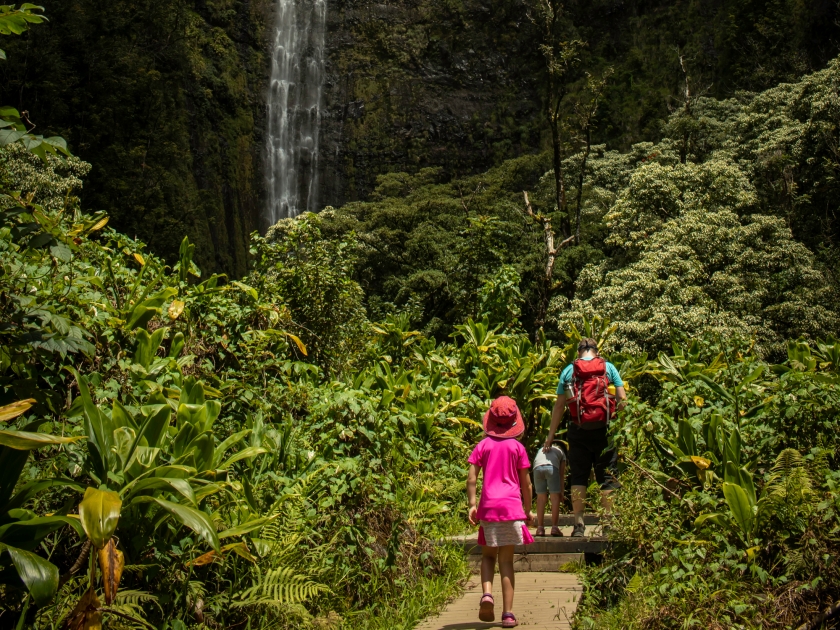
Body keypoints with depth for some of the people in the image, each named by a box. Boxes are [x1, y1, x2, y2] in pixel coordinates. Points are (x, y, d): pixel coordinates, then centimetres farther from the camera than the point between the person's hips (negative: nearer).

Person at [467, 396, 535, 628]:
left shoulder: (483, 446, 4)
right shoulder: (517, 447, 3)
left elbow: (471, 478, -4)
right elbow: (526, 483, 6)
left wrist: (472, 505, -2)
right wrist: (528, 510, 15)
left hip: (489, 506, 0)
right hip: (512, 506, 0)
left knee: (488, 555, 16)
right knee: (506, 559, 5)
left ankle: (487, 593, -10)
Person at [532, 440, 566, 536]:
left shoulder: (540, 450, 39)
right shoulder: (560, 452, 32)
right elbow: (562, 475, 28)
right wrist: (562, 493, 32)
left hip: (537, 468, 2)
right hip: (552, 467, -2)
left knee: (541, 497, 11)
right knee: (555, 497, 6)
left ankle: (540, 528, 10)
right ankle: (554, 527, 1)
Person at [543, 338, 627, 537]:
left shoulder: (569, 370, 7)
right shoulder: (608, 367, 6)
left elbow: (559, 405, 4)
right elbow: (622, 398, -2)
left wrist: (551, 435, 8)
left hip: (578, 431, 1)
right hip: (603, 430, 0)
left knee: (578, 477, 7)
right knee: (607, 477, 6)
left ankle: (579, 524, 2)